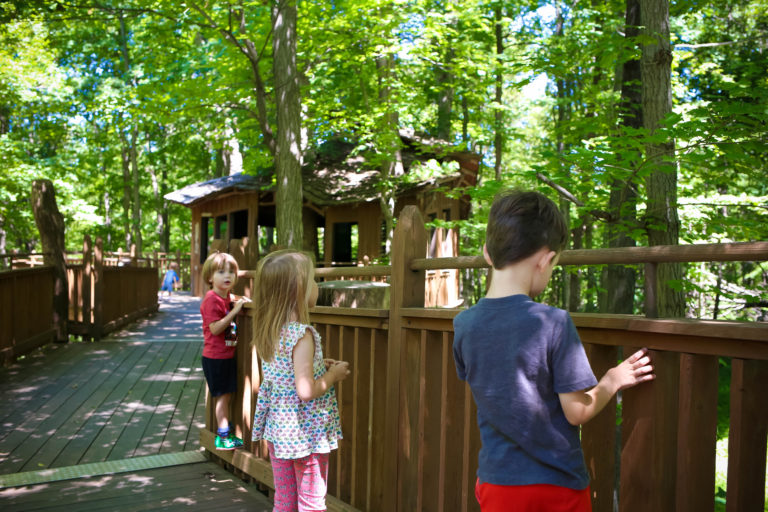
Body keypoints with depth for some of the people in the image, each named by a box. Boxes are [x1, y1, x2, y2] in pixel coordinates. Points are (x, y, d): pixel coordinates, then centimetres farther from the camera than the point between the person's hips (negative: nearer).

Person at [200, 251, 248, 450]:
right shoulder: (212, 299, -18)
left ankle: (224, 433, 23)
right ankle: (223, 436, 6)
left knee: (225, 395, 14)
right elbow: (215, 328, -23)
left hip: (227, 355, 9)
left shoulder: (227, 298, 11)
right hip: (215, 357, -9)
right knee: (223, 395, -3)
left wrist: (238, 302, 9)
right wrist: (234, 311, -27)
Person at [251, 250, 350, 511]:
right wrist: (334, 374, -11)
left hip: (277, 429, 7)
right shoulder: (302, 335, -23)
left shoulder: (268, 331, 1)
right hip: (307, 432, -7)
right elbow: (306, 391, -27)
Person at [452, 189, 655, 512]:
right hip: (558, 485, -3)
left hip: (497, 482, 3)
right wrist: (613, 380, 3)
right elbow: (577, 412, -15)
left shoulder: (464, 325, -7)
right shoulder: (554, 323, -20)